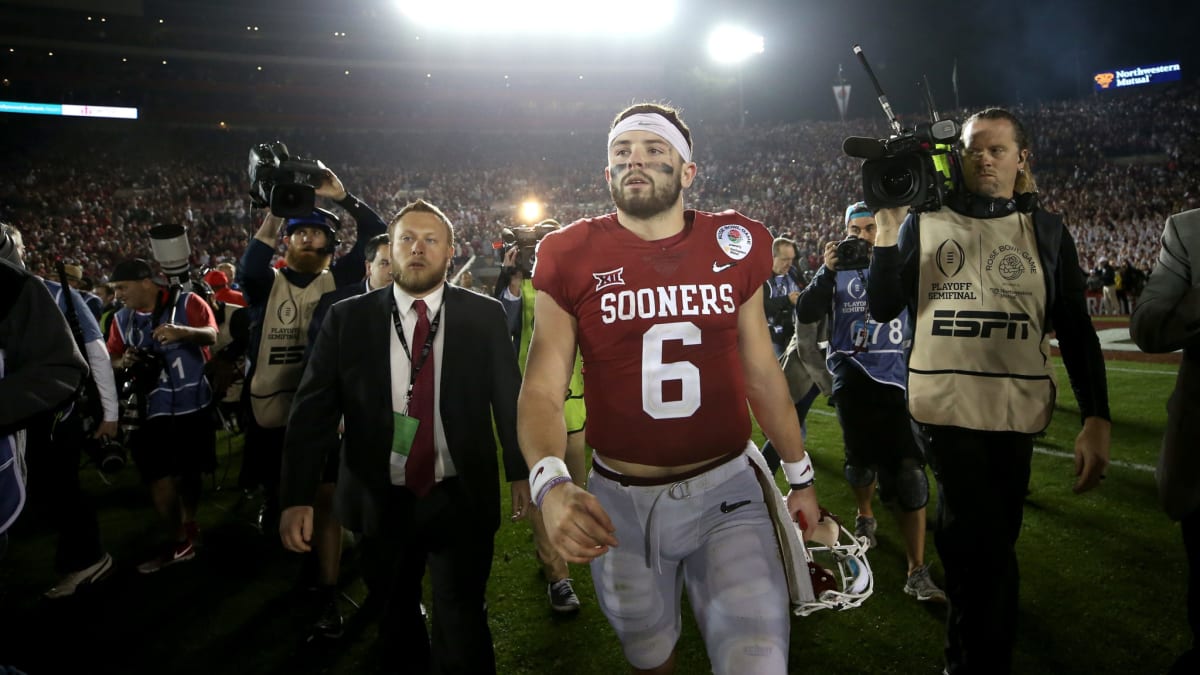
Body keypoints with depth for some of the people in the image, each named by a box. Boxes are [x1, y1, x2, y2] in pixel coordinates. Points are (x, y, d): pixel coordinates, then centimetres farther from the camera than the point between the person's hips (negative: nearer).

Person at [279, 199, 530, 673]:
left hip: (462, 500, -2)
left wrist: (521, 470, 8)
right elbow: (313, 409, -3)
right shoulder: (348, 318, -3)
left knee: (461, 626, 8)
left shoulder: (483, 316, -4)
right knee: (395, 617, 22)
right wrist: (297, 496, -9)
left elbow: (509, 397, 3)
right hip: (381, 502, 2)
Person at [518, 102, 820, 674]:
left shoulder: (732, 246, -1)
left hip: (726, 492, 0)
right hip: (619, 503, 0)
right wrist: (551, 485, -29)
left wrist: (799, 475, 14)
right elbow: (542, 390, -10)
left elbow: (761, 372, 9)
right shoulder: (574, 257, -6)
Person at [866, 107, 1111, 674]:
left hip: (1016, 413, 1)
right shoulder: (924, 223, 5)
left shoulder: (1045, 231, 6)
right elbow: (882, 309, -2)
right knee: (984, 546, -5)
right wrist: (886, 229, -11)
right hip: (944, 406, -1)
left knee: (984, 542, 12)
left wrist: (1096, 420, -3)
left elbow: (1076, 329, 4)